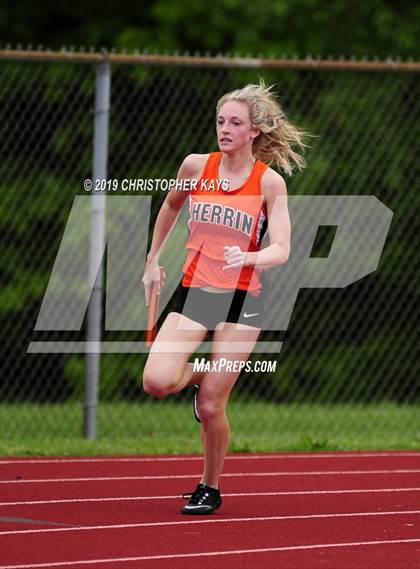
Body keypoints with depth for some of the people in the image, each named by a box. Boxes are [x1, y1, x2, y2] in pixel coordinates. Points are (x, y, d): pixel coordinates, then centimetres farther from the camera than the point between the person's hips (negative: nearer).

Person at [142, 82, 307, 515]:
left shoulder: (270, 182, -7)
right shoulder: (196, 166, 2)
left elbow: (281, 250, -12)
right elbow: (170, 207, 23)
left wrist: (248, 257, -32)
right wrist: (153, 260, 26)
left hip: (241, 300, -3)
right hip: (192, 291, 3)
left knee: (211, 406, -4)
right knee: (156, 381, -18)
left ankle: (210, 489, 19)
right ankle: (199, 377, 18)